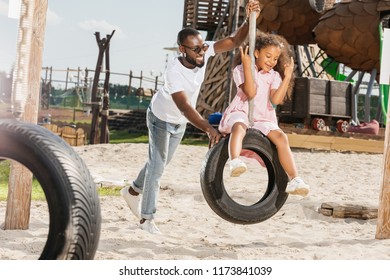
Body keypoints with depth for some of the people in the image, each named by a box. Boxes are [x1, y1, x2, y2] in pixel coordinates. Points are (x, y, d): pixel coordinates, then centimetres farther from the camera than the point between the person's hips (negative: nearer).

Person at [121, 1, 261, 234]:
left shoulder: (204, 52, -24)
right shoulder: (174, 71, -39)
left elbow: (234, 41, -25)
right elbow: (185, 107, -46)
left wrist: (249, 20, -43)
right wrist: (209, 129, -56)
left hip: (180, 122, 7)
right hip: (161, 118, -6)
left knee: (161, 162, 20)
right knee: (157, 165, -5)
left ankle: (133, 191, 43)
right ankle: (147, 217, 6)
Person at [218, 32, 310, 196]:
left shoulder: (274, 76, 14)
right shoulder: (241, 70, 4)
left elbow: (276, 99, -5)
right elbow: (250, 93, -14)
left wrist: (287, 77, -6)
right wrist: (247, 67, -17)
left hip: (263, 119, 3)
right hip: (241, 113, -3)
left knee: (281, 137, -22)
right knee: (239, 126, -39)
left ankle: (294, 180, -24)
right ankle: (235, 161, -61)